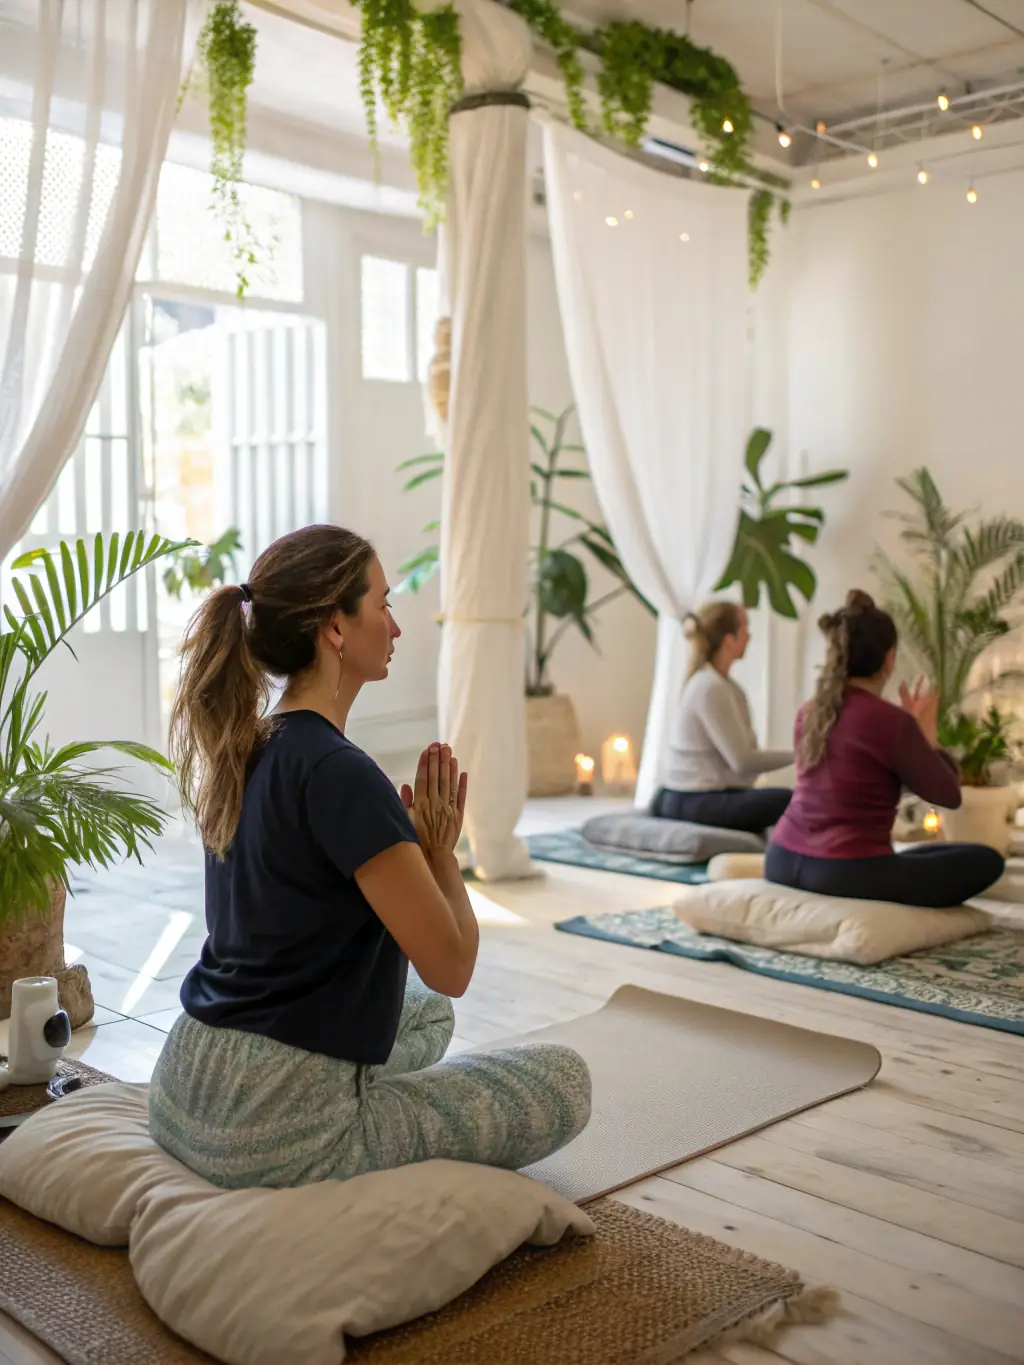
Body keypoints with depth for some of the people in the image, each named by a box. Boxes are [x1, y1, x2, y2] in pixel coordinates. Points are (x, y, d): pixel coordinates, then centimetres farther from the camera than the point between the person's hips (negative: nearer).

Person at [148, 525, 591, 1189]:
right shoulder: (339, 773, -22)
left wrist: (416, 846, 6)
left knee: (427, 1014, 34)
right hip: (275, 1126, -9)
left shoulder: (247, 751, 7)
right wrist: (441, 850, -2)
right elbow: (450, 966, -17)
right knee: (566, 1081, 6)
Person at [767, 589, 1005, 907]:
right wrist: (928, 735, 12)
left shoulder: (809, 713, 8)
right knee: (986, 860, 11)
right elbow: (948, 795, -2)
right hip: (848, 876, -8)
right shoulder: (890, 720, -14)